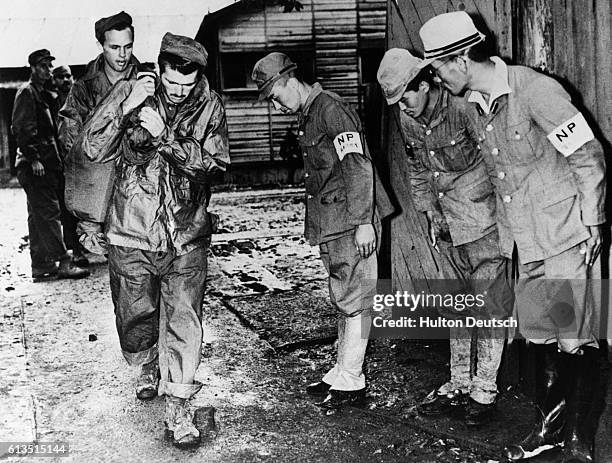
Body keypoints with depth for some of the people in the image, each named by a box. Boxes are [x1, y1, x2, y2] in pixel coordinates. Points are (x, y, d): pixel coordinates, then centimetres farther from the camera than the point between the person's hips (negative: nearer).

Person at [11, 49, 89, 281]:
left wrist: (57, 159, 16)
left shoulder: (44, 95, 21)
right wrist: (33, 158, -21)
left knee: (38, 216, 10)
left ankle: (40, 264, 14)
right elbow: (21, 129, -15)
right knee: (49, 212, -11)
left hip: (46, 162, 9)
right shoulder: (26, 93, -6)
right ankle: (63, 262, -13)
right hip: (34, 164, -9)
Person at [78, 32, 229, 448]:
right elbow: (92, 150, -11)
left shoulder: (210, 107, -4)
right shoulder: (130, 94, -4)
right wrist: (124, 107, -25)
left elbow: (212, 163, -15)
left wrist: (164, 135, -25)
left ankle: (178, 409, 8)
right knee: (135, 318, 16)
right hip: (131, 234, 1)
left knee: (183, 323, -4)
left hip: (185, 238, -1)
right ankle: (148, 368, 46)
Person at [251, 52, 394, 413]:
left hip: (352, 222, -10)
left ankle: (350, 382, 4)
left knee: (353, 299, -3)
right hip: (330, 224, 10)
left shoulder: (331, 108, -12)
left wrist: (364, 222, -24)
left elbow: (358, 166, -20)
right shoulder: (307, 116, 17)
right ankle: (344, 373, 22)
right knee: (344, 299, 14)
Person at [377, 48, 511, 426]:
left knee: (490, 302, -3)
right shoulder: (408, 119, 4)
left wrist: (504, 212, -14)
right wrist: (431, 211, 12)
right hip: (449, 223, 7)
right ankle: (459, 385, 21)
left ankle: (485, 390, 6)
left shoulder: (462, 107, -19)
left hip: (483, 217, -7)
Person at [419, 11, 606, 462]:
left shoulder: (535, 90, -16)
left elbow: (589, 157, -13)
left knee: (576, 340, 0)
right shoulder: (478, 104, 8)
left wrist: (591, 225, -11)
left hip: (569, 238, -7)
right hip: (528, 245, 8)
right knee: (542, 336, 14)